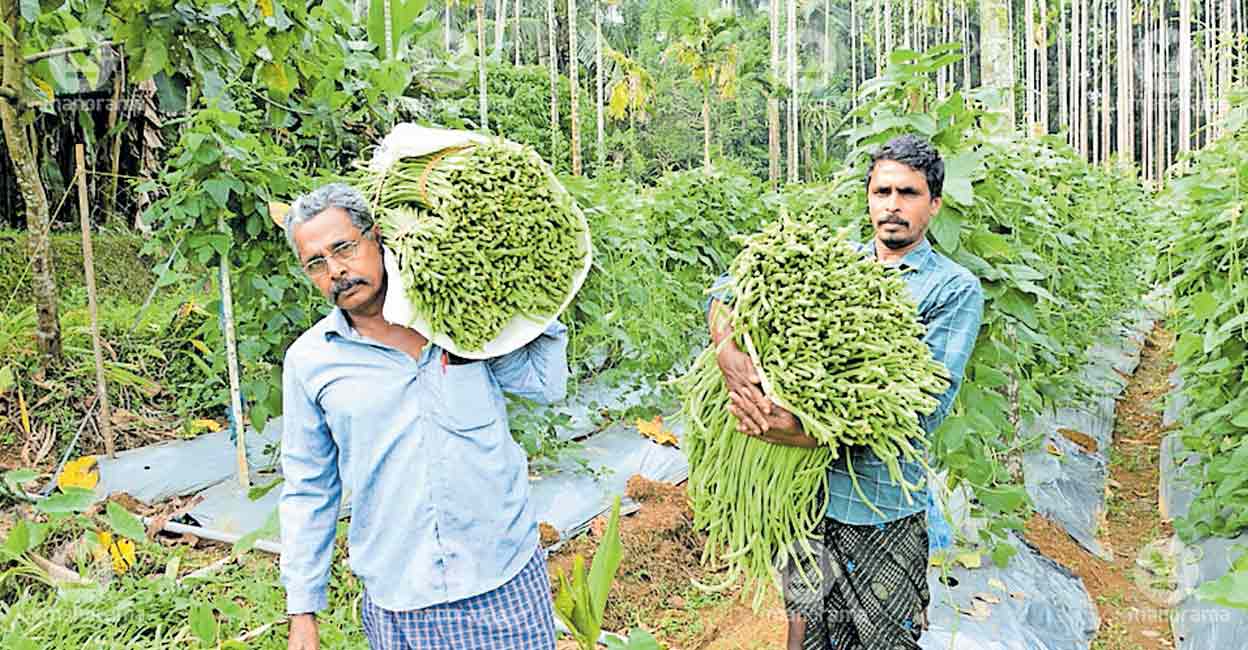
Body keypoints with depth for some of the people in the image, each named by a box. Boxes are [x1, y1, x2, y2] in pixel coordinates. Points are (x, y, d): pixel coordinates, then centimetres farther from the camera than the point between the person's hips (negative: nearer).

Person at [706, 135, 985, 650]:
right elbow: (732, 284, 3)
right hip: (803, 483, 3)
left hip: (881, 501, -3)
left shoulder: (954, 290, -6)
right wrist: (727, 347, -21)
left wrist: (808, 435, -28)